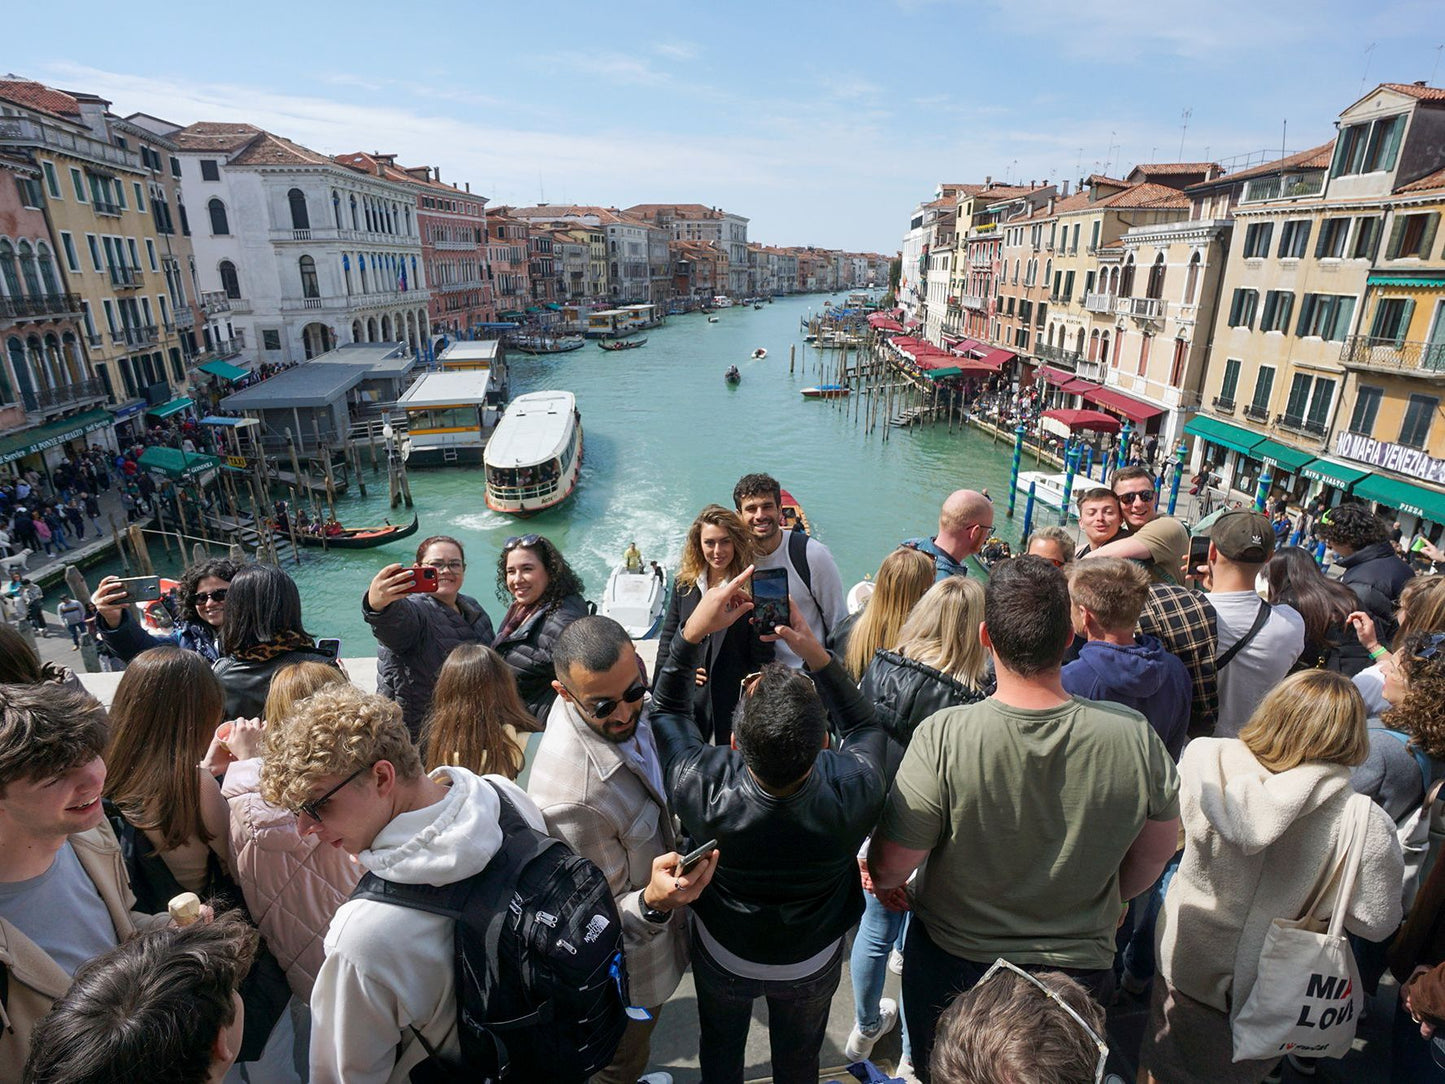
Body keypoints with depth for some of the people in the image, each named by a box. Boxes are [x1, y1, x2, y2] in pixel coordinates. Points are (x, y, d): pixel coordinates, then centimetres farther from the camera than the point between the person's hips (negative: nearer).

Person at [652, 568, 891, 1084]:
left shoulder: (703, 789, -42)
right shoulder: (854, 789, -40)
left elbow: (666, 708, -21)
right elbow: (865, 724, -17)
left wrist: (694, 629, -26)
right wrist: (816, 654, -27)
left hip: (722, 958, 0)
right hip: (812, 964, 1)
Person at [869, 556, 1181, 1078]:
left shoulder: (943, 737, -31)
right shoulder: (1135, 736, -21)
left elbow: (888, 869, -19)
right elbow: (1151, 860, -3)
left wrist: (881, 882, 5)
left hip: (953, 968, -2)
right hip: (1081, 968, 3)